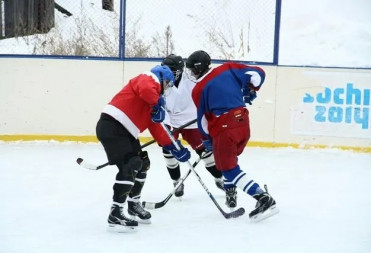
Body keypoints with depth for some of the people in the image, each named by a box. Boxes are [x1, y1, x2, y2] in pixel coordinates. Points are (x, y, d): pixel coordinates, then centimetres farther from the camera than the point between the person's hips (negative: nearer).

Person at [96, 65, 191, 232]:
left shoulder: (152, 101, 27)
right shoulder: (149, 79, 0)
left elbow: (156, 128, 27)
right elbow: (145, 90, -26)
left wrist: (173, 147, 23)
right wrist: (158, 104, -14)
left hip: (124, 131, 10)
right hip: (111, 126, -10)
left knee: (143, 163, 19)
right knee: (130, 167, -18)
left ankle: (133, 204, 34)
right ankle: (115, 214, -17)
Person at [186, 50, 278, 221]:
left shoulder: (198, 90, -1)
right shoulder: (228, 69, 8)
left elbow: (203, 118, 5)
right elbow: (257, 74, 6)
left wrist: (207, 139, 20)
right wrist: (250, 92, 23)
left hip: (223, 128, -6)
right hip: (243, 124, 6)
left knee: (229, 169, 0)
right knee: (229, 160, 27)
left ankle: (263, 198, -14)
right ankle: (231, 194, 28)